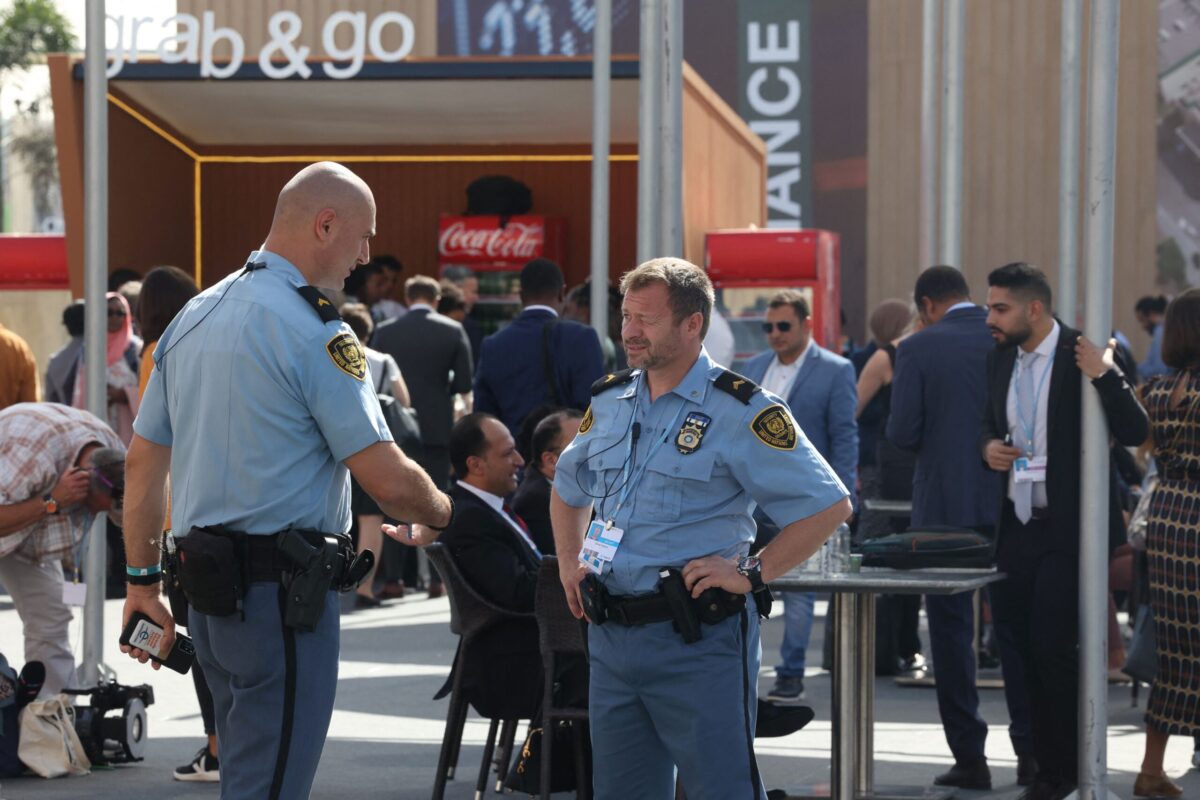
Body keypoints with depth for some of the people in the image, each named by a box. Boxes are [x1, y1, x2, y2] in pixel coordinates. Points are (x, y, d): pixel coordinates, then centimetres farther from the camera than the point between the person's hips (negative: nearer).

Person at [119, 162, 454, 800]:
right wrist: (443, 513, 6)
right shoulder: (314, 332, -13)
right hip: (282, 595, -9)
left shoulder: (194, 317, 12)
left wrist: (142, 581, 20)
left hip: (209, 594, 9)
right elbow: (390, 483, -15)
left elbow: (144, 458, 16)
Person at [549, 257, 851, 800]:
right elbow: (568, 486, 31)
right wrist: (569, 562, 17)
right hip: (611, 635, 7)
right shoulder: (609, 402, 11)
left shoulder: (740, 411, -9)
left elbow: (829, 505, -11)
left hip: (698, 638, -6)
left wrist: (753, 575, -14)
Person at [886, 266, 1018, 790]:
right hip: (1011, 505, 3)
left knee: (951, 629, 5)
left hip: (946, 505, -3)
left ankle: (969, 757, 4)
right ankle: (1031, 751, 13)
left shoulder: (918, 349, -8)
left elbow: (903, 433, -10)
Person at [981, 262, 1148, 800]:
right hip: (1016, 527, 7)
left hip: (1068, 529, -7)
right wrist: (988, 445, 3)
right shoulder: (1001, 357, 9)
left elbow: (1134, 433, -15)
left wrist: (1104, 376, -28)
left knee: (1053, 648, -9)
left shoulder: (1083, 357, -11)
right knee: (1016, 647, 8)